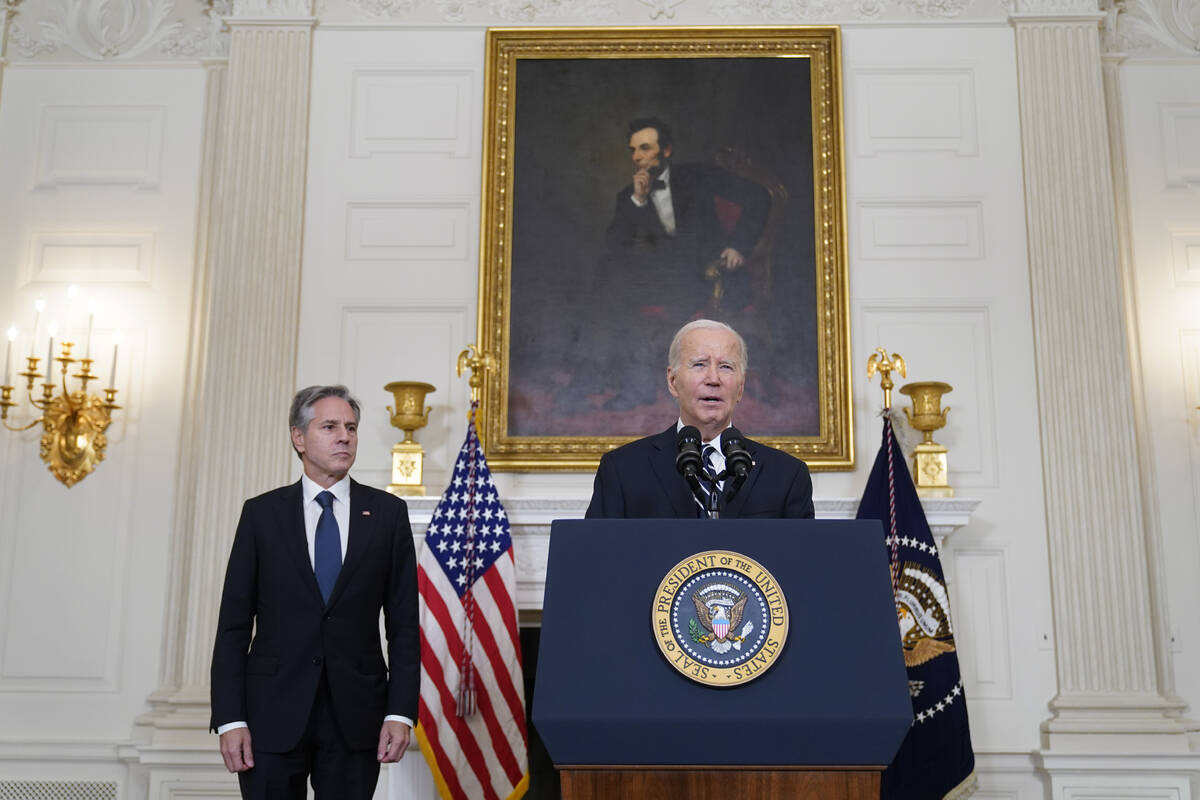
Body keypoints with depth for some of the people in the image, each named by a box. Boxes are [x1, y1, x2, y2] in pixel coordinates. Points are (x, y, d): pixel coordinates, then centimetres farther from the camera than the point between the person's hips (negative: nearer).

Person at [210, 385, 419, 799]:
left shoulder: (388, 513, 3)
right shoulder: (261, 513, 3)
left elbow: (403, 623, 2)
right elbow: (234, 624, 2)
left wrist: (400, 712, -5)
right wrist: (229, 718, -5)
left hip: (356, 715, 0)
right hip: (274, 712, 0)